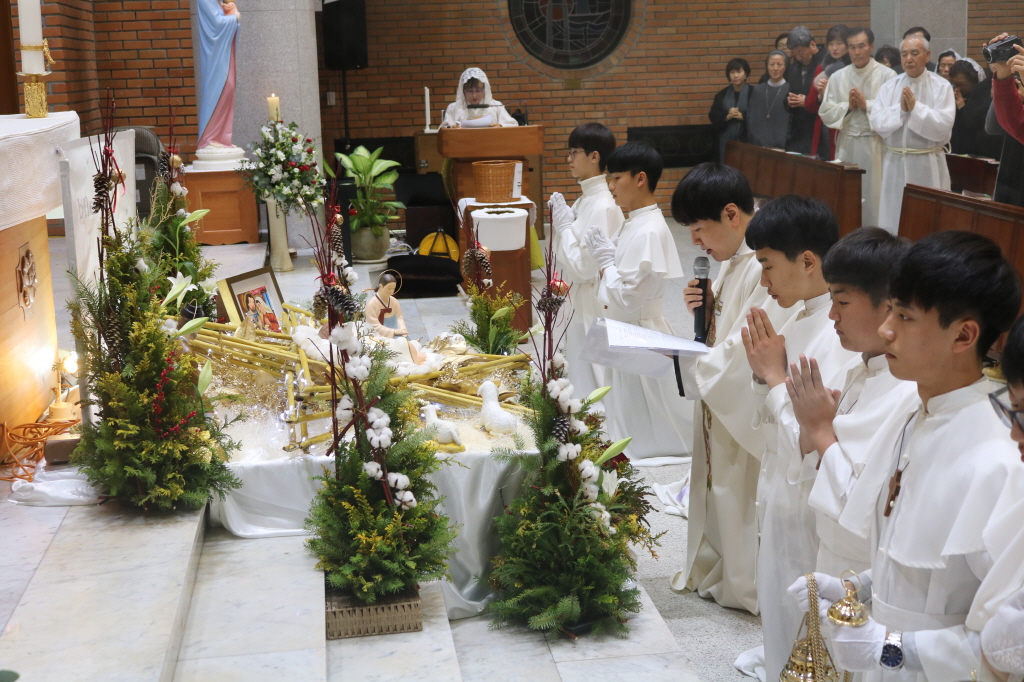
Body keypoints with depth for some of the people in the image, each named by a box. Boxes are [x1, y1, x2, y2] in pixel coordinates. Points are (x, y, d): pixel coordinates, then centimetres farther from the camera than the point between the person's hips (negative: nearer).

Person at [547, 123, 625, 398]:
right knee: (579, 375, 18)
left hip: (593, 308, -10)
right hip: (578, 304, 10)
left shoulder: (603, 206, -20)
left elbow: (584, 266, -23)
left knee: (591, 382, 1)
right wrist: (561, 222, 0)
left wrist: (564, 226, -15)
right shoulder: (586, 199, 9)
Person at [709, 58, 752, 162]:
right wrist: (727, 116, -11)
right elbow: (713, 116, 5)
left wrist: (742, 116, -19)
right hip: (725, 140, 3)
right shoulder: (722, 94, 9)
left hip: (746, 139, -3)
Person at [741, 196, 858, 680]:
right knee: (779, 611, 25)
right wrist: (764, 374, -6)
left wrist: (776, 376, -20)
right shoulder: (802, 320, 4)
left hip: (807, 509, -9)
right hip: (781, 495, 9)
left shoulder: (839, 337, -24)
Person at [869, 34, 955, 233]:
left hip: (928, 164, -3)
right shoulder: (889, 87, 7)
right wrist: (900, 109, -14)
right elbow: (877, 123, -2)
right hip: (895, 163, 3)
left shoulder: (942, 86, -2)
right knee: (893, 219, 6)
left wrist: (916, 107, -17)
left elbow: (943, 126, -12)